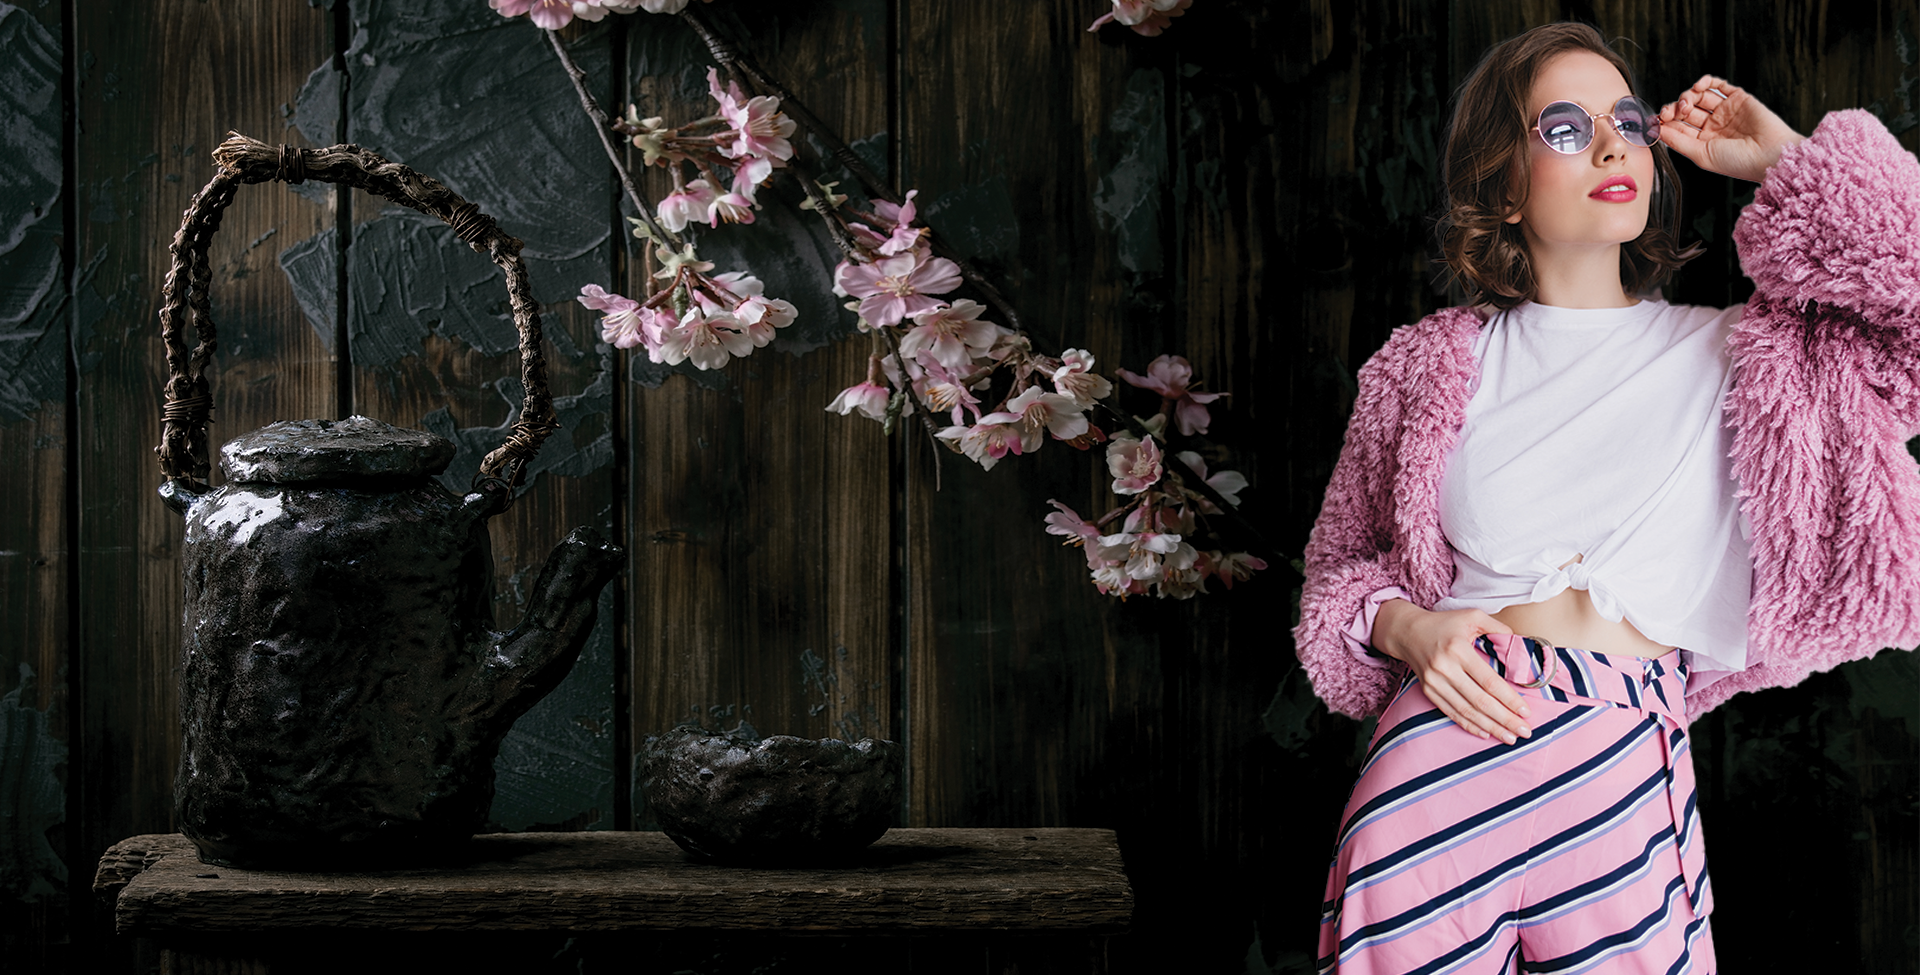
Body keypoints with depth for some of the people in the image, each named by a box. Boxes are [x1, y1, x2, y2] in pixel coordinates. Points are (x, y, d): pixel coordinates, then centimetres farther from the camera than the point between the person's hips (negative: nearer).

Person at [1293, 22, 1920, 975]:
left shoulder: (1727, 357, 10)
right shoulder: (1434, 365, 10)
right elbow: (1344, 558, 18)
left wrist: (1786, 163, 4)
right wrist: (1406, 627, -4)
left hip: (1628, 780, 0)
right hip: (1445, 746, 0)